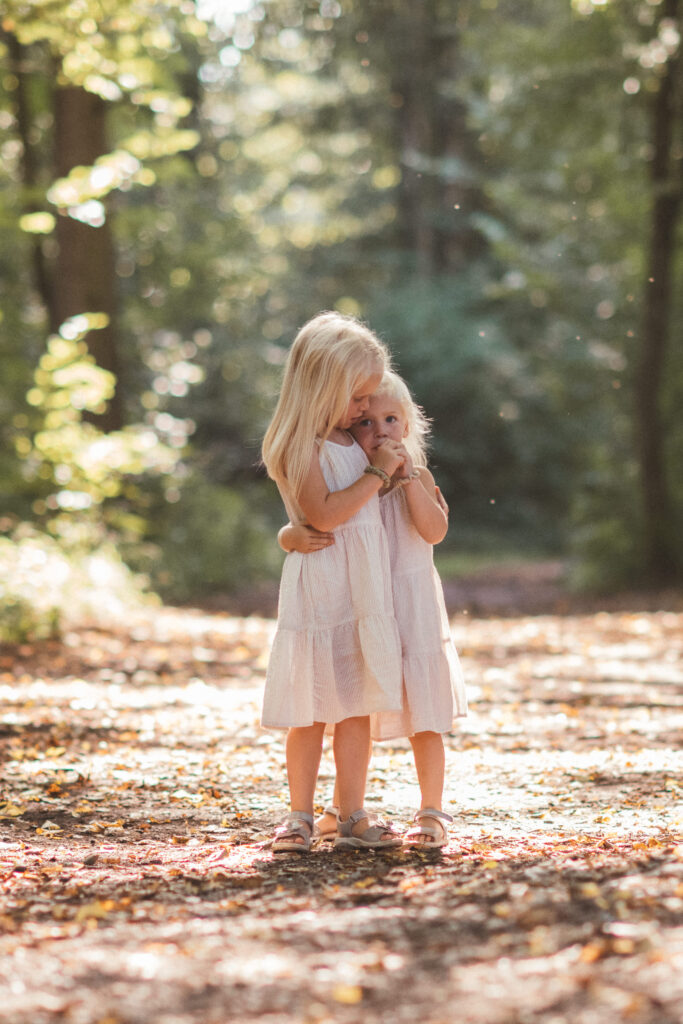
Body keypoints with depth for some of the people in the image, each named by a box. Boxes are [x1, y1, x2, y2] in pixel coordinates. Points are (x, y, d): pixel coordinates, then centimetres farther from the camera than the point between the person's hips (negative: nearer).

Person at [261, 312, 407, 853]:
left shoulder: (350, 439, 13)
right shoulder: (300, 445, -13)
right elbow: (323, 513, -22)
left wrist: (397, 472, 13)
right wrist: (378, 472, -17)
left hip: (365, 586, 7)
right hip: (320, 589, -7)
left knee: (356, 705, 8)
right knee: (312, 710, 1)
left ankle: (352, 816, 13)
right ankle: (300, 815, 12)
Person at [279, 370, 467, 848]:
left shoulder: (416, 479, -6)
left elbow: (435, 530, -22)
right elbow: (290, 531, -6)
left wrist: (407, 477, -26)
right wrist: (296, 536, -29)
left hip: (411, 613, -2)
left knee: (424, 718, 1)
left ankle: (432, 813, 13)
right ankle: (341, 808, 31)